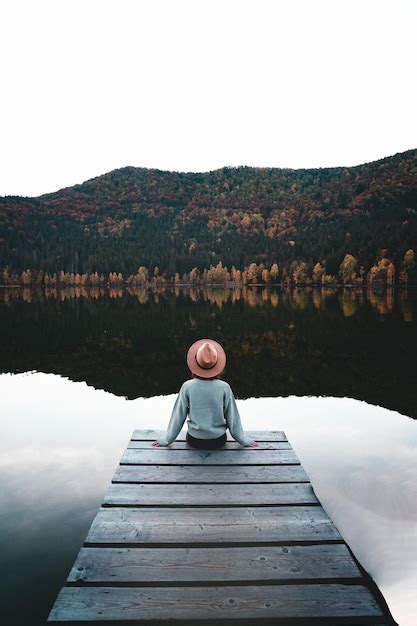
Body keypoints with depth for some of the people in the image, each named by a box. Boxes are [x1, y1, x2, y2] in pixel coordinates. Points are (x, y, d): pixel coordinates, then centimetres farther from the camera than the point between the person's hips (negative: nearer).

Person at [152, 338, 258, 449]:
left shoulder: (187, 387, -16)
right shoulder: (224, 387, -16)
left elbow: (178, 416, -7)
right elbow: (232, 417, -7)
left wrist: (166, 440, 9)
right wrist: (243, 439, 10)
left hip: (194, 441, 0)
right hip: (218, 441, 0)